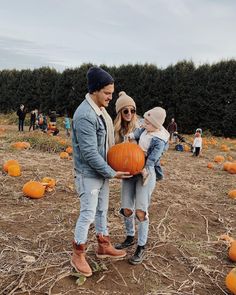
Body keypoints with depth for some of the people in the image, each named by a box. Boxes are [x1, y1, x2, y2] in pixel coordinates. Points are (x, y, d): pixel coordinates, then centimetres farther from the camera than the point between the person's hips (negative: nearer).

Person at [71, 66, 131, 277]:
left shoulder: (101, 109, 4)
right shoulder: (85, 115, -25)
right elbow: (89, 153, -25)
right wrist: (112, 173, -18)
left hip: (102, 171, 9)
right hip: (89, 174, -9)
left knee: (102, 211, 19)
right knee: (88, 214, 2)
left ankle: (104, 247, 37)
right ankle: (78, 256, 22)